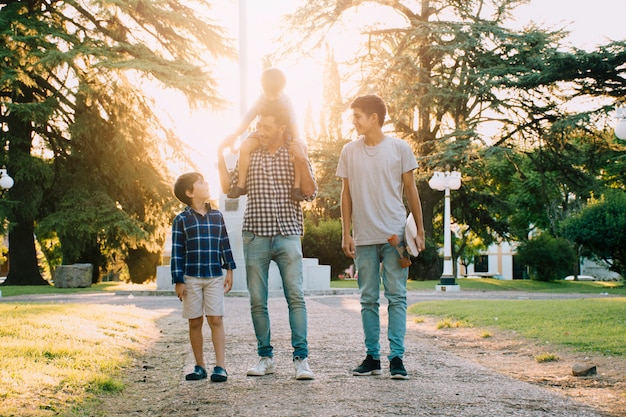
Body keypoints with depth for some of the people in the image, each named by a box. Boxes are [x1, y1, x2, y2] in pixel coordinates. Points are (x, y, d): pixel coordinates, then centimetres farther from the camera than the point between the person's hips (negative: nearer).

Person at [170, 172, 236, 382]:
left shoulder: (217, 216, 9)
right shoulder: (181, 220, -1)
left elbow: (225, 244, 13)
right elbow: (177, 252, -2)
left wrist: (229, 270, 8)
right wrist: (178, 281, -6)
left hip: (214, 277, 1)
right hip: (191, 278, -1)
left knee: (216, 320, -7)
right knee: (195, 322, 4)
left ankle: (220, 367, -6)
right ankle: (200, 367, 14)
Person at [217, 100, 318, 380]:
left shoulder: (296, 152, 6)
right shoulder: (250, 154, 11)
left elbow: (310, 193, -1)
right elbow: (228, 187, 9)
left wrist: (301, 162, -12)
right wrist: (220, 155, 2)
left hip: (287, 234, -2)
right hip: (255, 236, 2)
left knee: (295, 296, -10)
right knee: (257, 301, 3)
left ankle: (301, 359, -10)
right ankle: (265, 358, 12)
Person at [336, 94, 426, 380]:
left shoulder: (399, 148, 1)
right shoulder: (349, 151, 7)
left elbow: (410, 190, 6)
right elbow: (346, 194, 10)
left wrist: (420, 230, 4)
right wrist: (346, 233, 4)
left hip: (395, 235, -2)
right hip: (364, 238, 2)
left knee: (396, 297, -3)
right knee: (368, 299, 6)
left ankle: (396, 358, -1)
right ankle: (372, 357, 12)